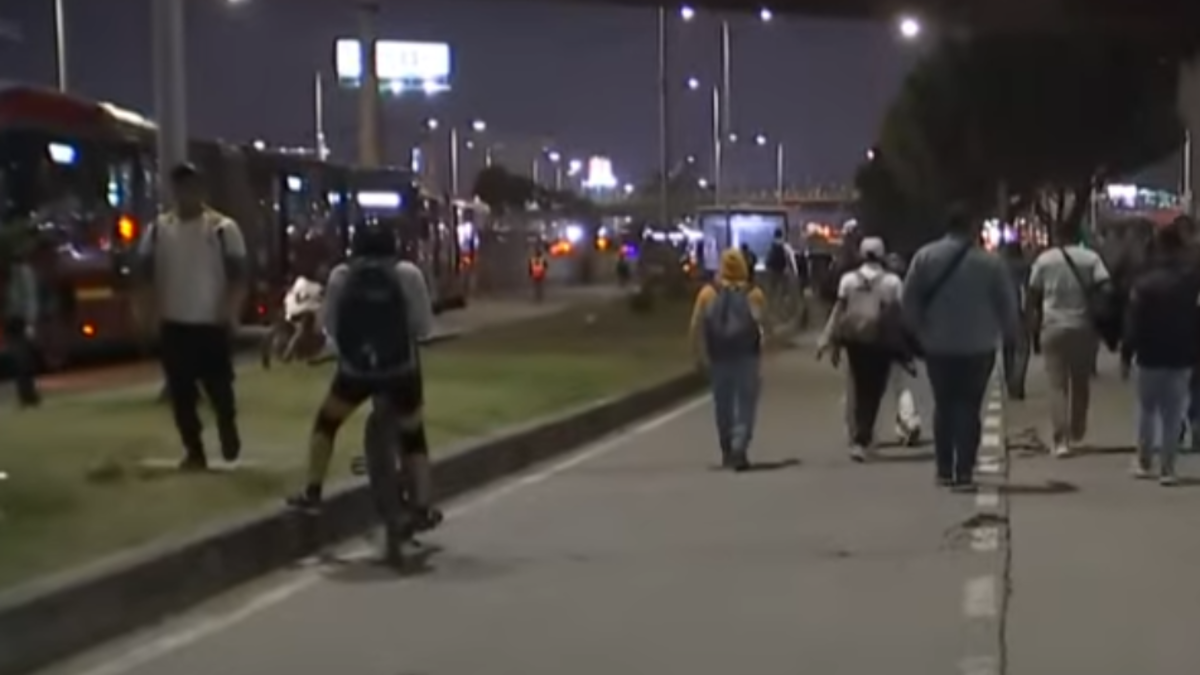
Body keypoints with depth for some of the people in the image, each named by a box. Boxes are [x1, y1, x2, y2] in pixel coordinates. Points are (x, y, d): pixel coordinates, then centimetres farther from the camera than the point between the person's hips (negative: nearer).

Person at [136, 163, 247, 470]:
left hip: (212, 324, -3)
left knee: (219, 387, 1)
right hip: (173, 325, 3)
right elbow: (147, 276, 6)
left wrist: (230, 314, -17)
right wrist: (151, 315, -5)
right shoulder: (157, 229, 5)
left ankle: (228, 430, 30)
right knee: (181, 393, 4)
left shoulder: (223, 228, -5)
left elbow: (238, 277, -6)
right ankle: (194, 451, 15)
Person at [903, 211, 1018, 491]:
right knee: (968, 406, 3)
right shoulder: (989, 262, -7)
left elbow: (909, 299, -3)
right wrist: (1008, 334, 14)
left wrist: (920, 330, 10)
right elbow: (1007, 305, -2)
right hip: (978, 346, -2)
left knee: (943, 405, 13)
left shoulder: (924, 257, -3)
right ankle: (964, 472, -3)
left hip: (937, 345, 2)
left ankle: (945, 470, 16)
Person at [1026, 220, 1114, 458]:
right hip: (1084, 328, 0)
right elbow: (1106, 289, -10)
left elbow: (1032, 295, 2)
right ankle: (1076, 435, 26)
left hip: (1053, 328, 0)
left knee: (1058, 385, 1)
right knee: (1081, 383, 16)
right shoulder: (1091, 258, -1)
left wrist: (1033, 322, 12)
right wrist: (1100, 318, 0)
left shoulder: (1044, 259, 0)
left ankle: (1061, 440, -11)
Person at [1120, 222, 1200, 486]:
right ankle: (1167, 468, 2)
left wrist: (1126, 354, -4)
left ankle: (1144, 462, 19)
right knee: (1173, 413, 5)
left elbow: (1133, 323, -9)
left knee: (1147, 409, 15)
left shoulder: (1145, 281, -9)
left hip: (1151, 356, -1)